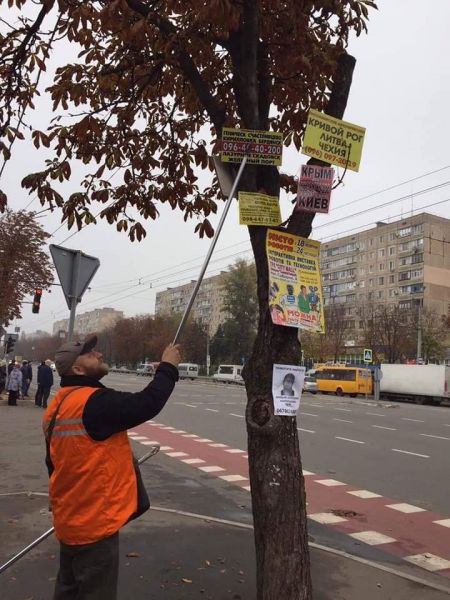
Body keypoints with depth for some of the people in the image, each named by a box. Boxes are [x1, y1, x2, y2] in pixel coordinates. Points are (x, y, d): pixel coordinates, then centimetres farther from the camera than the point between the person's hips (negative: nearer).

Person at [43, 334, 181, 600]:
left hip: (70, 519, 9)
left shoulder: (58, 406, 6)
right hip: (94, 521, -9)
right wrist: (168, 367, -15)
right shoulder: (94, 401, -24)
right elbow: (146, 404, -28)